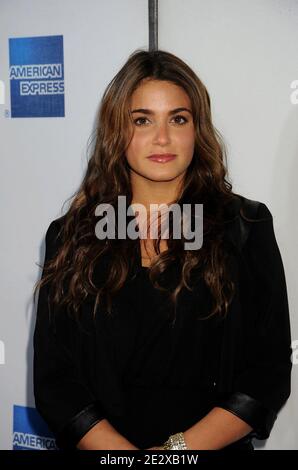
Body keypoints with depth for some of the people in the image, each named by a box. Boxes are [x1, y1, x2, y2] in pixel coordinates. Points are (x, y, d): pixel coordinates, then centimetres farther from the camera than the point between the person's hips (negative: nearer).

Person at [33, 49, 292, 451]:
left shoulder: (246, 226, 2)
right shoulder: (71, 237, 4)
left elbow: (270, 370, -2)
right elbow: (53, 377, 1)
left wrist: (180, 447, -12)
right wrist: (123, 451, -12)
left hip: (212, 444, 0)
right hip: (103, 442, 1)